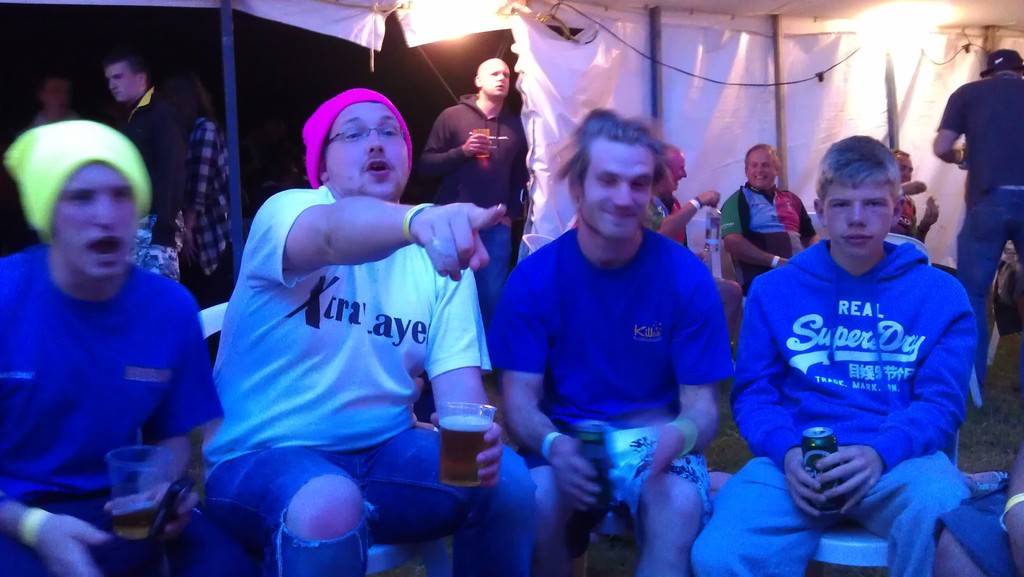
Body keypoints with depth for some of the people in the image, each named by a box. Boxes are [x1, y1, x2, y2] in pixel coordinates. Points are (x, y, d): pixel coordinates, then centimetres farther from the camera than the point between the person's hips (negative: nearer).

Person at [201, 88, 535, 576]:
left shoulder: (439, 245, 5)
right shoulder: (285, 212, -10)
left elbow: (455, 369, -5)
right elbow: (335, 235, -35)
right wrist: (420, 220, -56)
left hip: (384, 450, 5)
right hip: (265, 455, -5)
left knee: (507, 479, -17)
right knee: (329, 506, -36)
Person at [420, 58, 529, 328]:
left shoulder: (515, 125, 11)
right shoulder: (453, 116, 2)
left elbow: (521, 175, 16)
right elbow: (426, 164, -1)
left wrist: (512, 213, 6)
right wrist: (462, 151, -13)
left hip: (496, 227, 3)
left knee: (492, 295, 3)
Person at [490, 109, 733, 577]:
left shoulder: (687, 277, -9)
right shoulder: (534, 278, -8)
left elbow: (702, 404, -6)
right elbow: (520, 400, -7)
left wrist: (681, 434, -32)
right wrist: (553, 445, -31)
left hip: (655, 437, 0)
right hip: (567, 438, 1)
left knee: (681, 504, -34)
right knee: (535, 500, -32)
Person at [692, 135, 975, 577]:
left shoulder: (940, 295, 10)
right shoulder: (773, 290, 13)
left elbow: (942, 402, 3)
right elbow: (753, 392, 9)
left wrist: (881, 452, -18)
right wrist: (787, 451, -13)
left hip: (901, 459, 0)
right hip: (797, 461, 0)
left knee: (940, 511, -37)